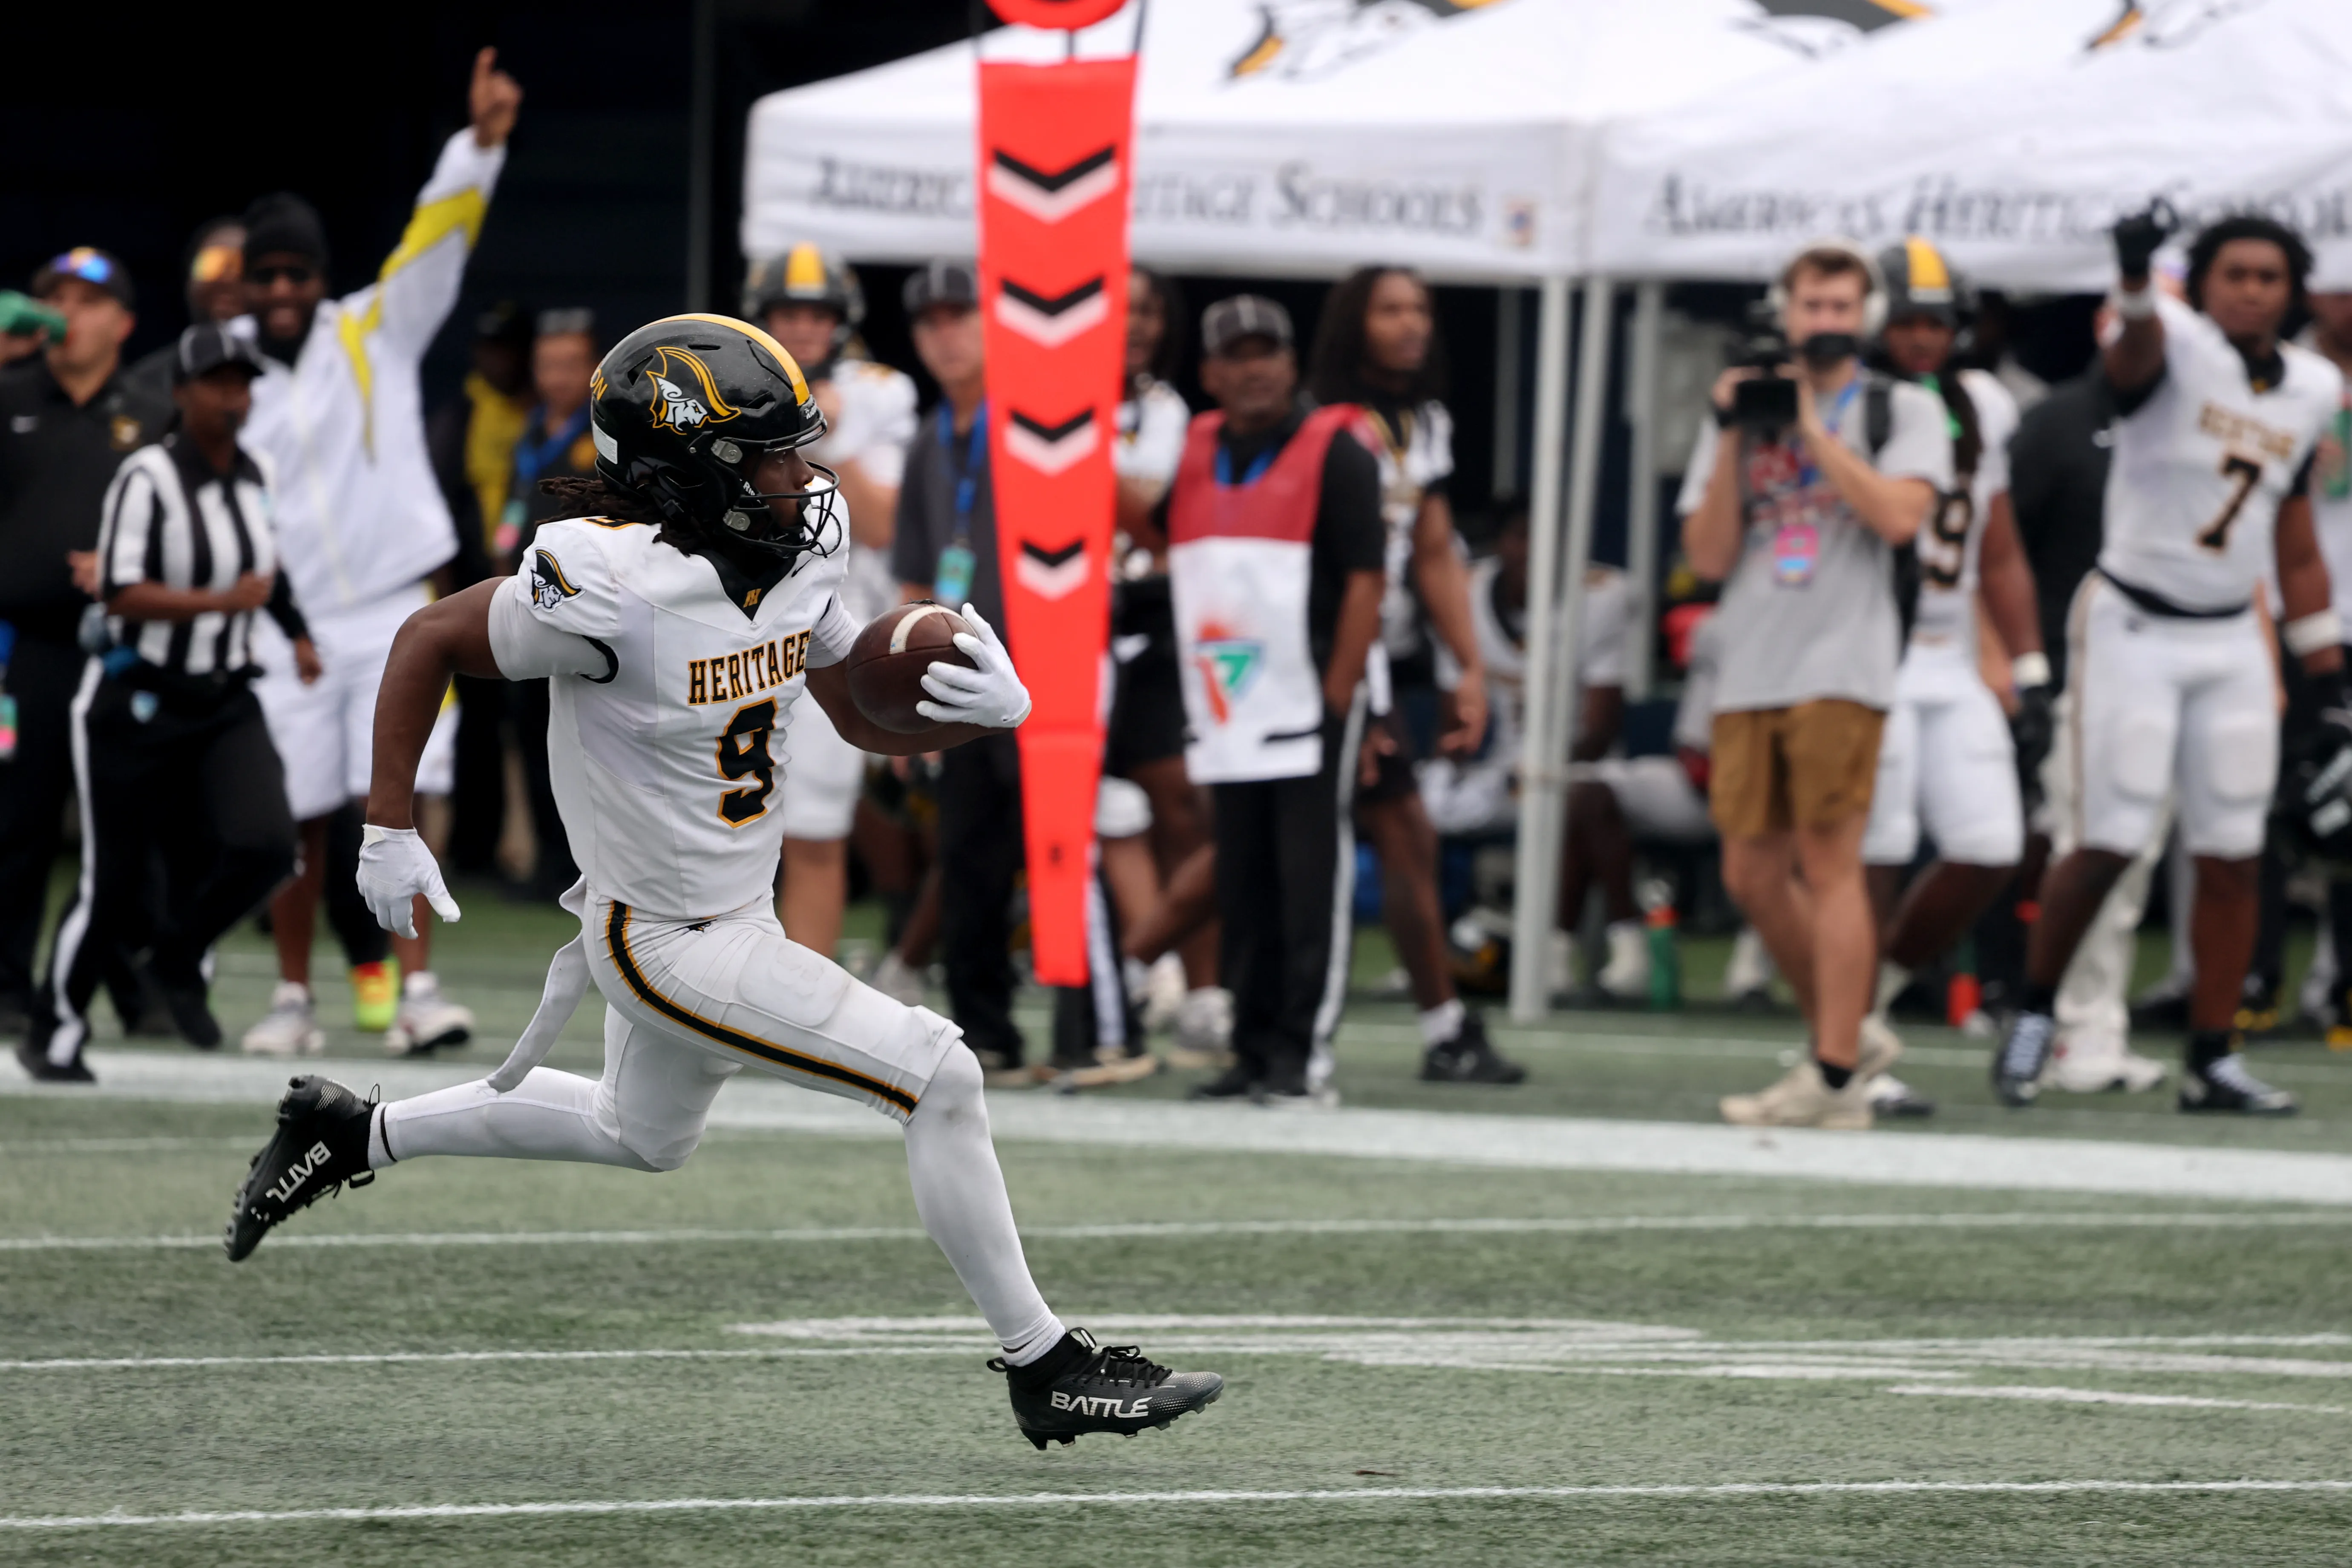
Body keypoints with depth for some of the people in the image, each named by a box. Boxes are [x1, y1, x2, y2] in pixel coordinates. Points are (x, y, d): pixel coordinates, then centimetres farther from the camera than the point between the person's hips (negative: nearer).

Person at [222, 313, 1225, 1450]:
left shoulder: (797, 555, -5)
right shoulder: (619, 586, -28)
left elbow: (864, 718, 7)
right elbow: (429, 643, -17)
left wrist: (987, 709, -14)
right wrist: (389, 834, -16)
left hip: (736, 913, 10)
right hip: (668, 945, -10)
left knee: (642, 1135, 32)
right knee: (935, 1076, -13)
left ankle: (351, 1136, 44)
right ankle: (1045, 1369, -3)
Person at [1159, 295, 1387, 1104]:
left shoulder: (1335, 451, -4)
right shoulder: (1196, 453, 14)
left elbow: (1365, 581, -8)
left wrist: (1337, 698, -14)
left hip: (1308, 704, -6)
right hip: (1226, 708, 6)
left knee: (1311, 879, -6)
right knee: (1243, 884, 8)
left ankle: (1306, 1053, -6)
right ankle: (1254, 1049, 13)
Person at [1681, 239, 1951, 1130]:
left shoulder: (1902, 412, 5)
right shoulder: (1744, 412, 16)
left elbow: (1898, 516, -13)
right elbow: (1709, 558, 8)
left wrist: (1813, 426, -9)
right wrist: (1733, 437, -1)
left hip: (1840, 670, -5)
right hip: (1751, 676, 5)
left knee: (1829, 864, -10)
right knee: (1753, 874, 5)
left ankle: (1836, 1080, -10)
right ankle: (1845, 1040, 20)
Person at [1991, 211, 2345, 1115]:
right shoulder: (2175, 346, -11)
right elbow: (2134, 355, -38)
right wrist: (2135, 278, -61)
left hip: (2232, 643, 6)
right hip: (2134, 627, -6)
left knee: (2233, 858, 3)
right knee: (2111, 844, -8)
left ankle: (2213, 1061, 11)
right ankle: (2035, 1015, 12)